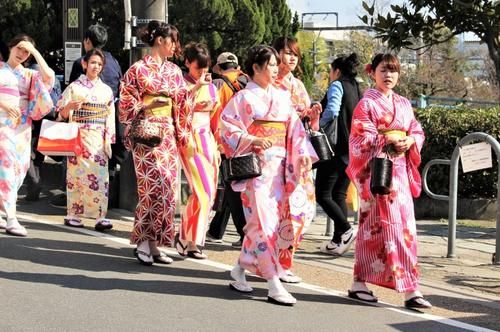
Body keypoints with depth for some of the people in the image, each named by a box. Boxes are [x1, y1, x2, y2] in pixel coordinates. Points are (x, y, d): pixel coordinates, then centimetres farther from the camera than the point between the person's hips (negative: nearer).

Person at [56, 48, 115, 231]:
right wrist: (69, 107, -19)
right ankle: (73, 215, 3)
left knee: (100, 175, -7)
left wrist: (109, 139, 3)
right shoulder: (75, 87, 4)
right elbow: (61, 114, 2)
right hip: (79, 136, -2)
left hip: (99, 139, 2)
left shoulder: (106, 90, 12)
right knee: (76, 174, -4)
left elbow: (110, 117, 12)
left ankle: (100, 216, -9)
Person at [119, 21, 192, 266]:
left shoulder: (174, 71, 14)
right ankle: (145, 241, -4)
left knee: (166, 187, 3)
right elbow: (127, 103, -4)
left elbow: (183, 103, 17)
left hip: (168, 134, 6)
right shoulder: (139, 69, -4)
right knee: (154, 185, -13)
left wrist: (182, 134, 13)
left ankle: (152, 243, 8)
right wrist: (149, 105, -16)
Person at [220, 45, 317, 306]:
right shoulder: (243, 98, -1)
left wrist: (302, 153, -6)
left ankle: (240, 269, 24)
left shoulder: (282, 97, 14)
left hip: (279, 165, 6)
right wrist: (253, 140, -19)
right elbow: (228, 128, -7)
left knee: (278, 219, 6)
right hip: (255, 165, -6)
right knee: (263, 221, -9)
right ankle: (274, 286, -10)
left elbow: (294, 128, 9)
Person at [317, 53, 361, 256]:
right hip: (354, 149, 8)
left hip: (336, 147, -8)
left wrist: (318, 125, -6)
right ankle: (338, 240, 6)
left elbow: (332, 110, -19)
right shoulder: (357, 89, 18)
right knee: (340, 194, 10)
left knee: (323, 194, -5)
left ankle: (346, 230, -19)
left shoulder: (337, 85, -4)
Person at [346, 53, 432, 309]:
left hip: (400, 171, 6)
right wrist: (390, 141, -21)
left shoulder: (404, 104, 17)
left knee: (405, 225, 1)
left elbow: (417, 132, 14)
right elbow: (362, 139, -10)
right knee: (376, 225, -6)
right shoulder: (367, 104, -2)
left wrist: (410, 141, -7)